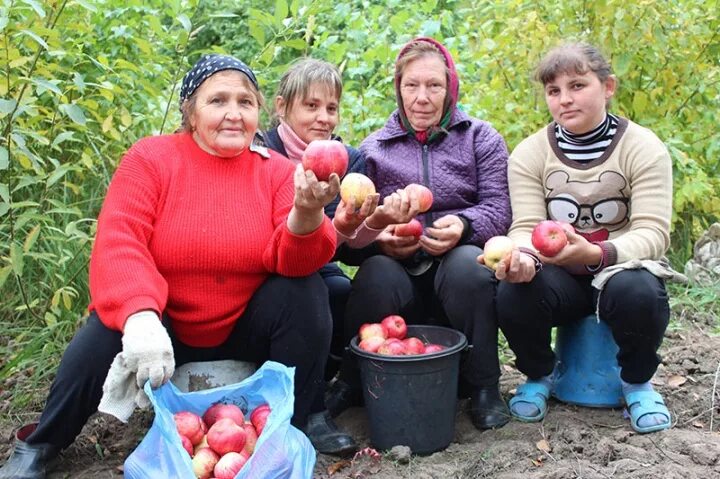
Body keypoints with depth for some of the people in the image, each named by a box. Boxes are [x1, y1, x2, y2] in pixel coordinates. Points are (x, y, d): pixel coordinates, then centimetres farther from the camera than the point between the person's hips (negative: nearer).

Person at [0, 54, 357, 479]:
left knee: (306, 289, -21)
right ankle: (40, 444, -3)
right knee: (106, 333, -30)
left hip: (244, 330, 2)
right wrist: (139, 316, -41)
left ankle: (305, 416, -1)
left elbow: (294, 262, -18)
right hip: (161, 325, -1)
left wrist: (307, 214, -41)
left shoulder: (277, 170, -5)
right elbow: (118, 244, -22)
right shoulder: (151, 158, -9)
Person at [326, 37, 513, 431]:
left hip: (459, 271, 0)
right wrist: (380, 238, -19)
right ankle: (352, 381, -7)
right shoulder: (374, 148, 13)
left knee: (466, 263, -35)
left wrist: (463, 225, -23)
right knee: (377, 277, -34)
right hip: (398, 270, 1)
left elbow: (498, 208, -1)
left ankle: (484, 386, -16)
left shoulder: (481, 139, 11)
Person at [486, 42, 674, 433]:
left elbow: (652, 232, -18)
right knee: (513, 294, -30)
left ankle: (637, 381, -2)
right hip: (558, 275, 2)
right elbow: (526, 227, -11)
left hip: (622, 267, -1)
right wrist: (522, 255, -37)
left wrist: (597, 253, -39)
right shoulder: (529, 153, -3)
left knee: (637, 293, -36)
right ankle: (538, 374, 3)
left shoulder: (644, 148, -9)